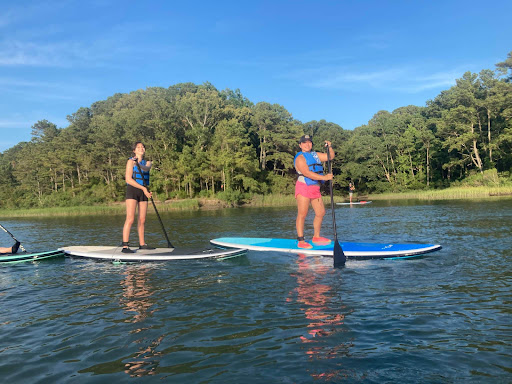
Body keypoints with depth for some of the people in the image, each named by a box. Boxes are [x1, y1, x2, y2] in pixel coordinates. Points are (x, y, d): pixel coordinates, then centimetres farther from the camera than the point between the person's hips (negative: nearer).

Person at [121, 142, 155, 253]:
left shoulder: (147, 162, 15)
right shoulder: (131, 161, 0)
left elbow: (146, 169, -11)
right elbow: (128, 179, -10)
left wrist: (139, 164, -33)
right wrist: (143, 188, -15)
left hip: (143, 192, 6)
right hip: (132, 190, -6)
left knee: (142, 220, 9)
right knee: (130, 219, -14)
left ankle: (142, 244, 19)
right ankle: (125, 246, -15)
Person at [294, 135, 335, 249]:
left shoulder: (315, 155, 18)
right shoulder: (300, 158, -7)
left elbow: (331, 156, 24)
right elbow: (307, 173, -21)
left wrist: (329, 147, 4)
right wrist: (324, 177, -25)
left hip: (315, 188, 8)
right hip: (303, 187, -8)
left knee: (321, 212, 9)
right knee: (302, 214, -9)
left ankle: (316, 237, 23)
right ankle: (301, 241, -6)